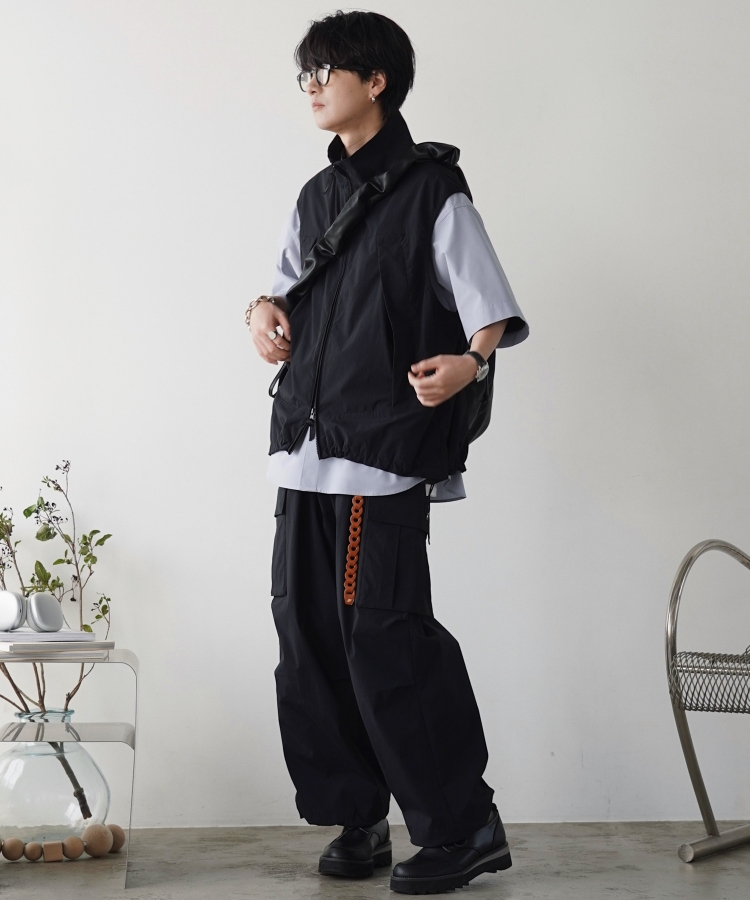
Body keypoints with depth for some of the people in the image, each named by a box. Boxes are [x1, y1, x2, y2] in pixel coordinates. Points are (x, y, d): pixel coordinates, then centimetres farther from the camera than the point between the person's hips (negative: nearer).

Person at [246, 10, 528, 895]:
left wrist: (468, 364, -29)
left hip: (385, 453, -7)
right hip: (307, 448, 8)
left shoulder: (432, 190, -2)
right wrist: (265, 309, 3)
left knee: (385, 634, -10)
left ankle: (463, 826, 0)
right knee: (309, 631, 6)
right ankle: (356, 817, 17)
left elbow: (492, 309, -8)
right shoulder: (318, 196, 19)